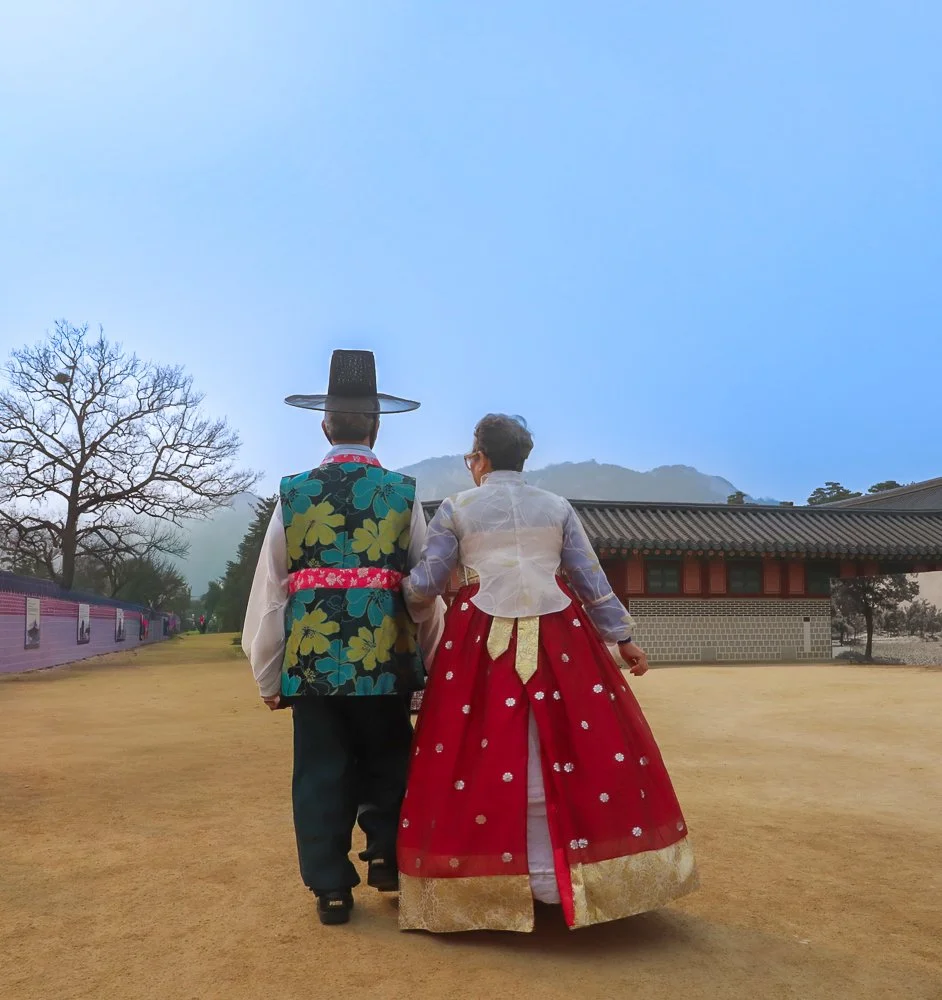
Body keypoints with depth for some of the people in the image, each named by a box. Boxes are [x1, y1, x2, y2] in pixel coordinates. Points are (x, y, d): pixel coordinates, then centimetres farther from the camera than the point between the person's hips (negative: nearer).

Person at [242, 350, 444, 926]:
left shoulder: (294, 493, 1)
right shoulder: (403, 493, -1)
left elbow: (269, 592, 2)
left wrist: (269, 677, 11)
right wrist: (431, 663, 12)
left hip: (311, 658, 1)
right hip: (387, 658, -1)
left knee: (320, 772, 12)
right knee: (387, 763, 20)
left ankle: (331, 888, 18)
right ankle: (385, 855, 18)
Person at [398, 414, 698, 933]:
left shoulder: (455, 509, 4)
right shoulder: (558, 507, 9)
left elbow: (425, 585, 3)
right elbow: (591, 580, 9)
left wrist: (396, 594, 24)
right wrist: (623, 637, 16)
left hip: (481, 640, -1)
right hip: (558, 636, 2)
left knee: (487, 754, 5)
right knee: (574, 748, 8)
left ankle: (491, 876, 11)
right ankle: (566, 872, 15)